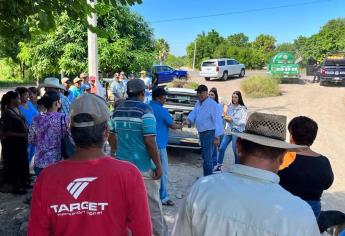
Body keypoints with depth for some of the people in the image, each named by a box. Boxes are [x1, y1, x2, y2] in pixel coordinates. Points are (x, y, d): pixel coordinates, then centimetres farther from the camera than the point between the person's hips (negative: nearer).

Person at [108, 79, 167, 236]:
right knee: (152, 205, 9)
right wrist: (158, 166, -12)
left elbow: (111, 136, 13)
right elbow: (150, 141, -20)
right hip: (143, 167, -6)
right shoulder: (145, 110, -15)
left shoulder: (117, 111, 5)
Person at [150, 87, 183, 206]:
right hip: (159, 145, -8)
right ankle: (163, 197, 10)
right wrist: (179, 126, 14)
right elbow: (172, 125, -6)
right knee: (162, 172, 2)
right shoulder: (161, 110, -15)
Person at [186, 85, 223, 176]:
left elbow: (217, 120, -21)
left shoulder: (212, 104, -17)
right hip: (201, 133, 9)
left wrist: (217, 136, -24)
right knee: (205, 155, 20)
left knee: (207, 157, -7)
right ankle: (207, 176, 35)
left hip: (209, 133, -9)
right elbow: (193, 113, 4)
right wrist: (189, 120, -19)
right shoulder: (198, 103, 10)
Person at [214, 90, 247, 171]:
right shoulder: (229, 106, 6)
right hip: (228, 130, 5)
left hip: (237, 131, -4)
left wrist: (232, 120, -21)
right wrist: (226, 118, -7)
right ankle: (219, 165, 18)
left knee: (235, 150, 1)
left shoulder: (243, 109, -7)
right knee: (221, 148, 3)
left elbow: (243, 122, -12)